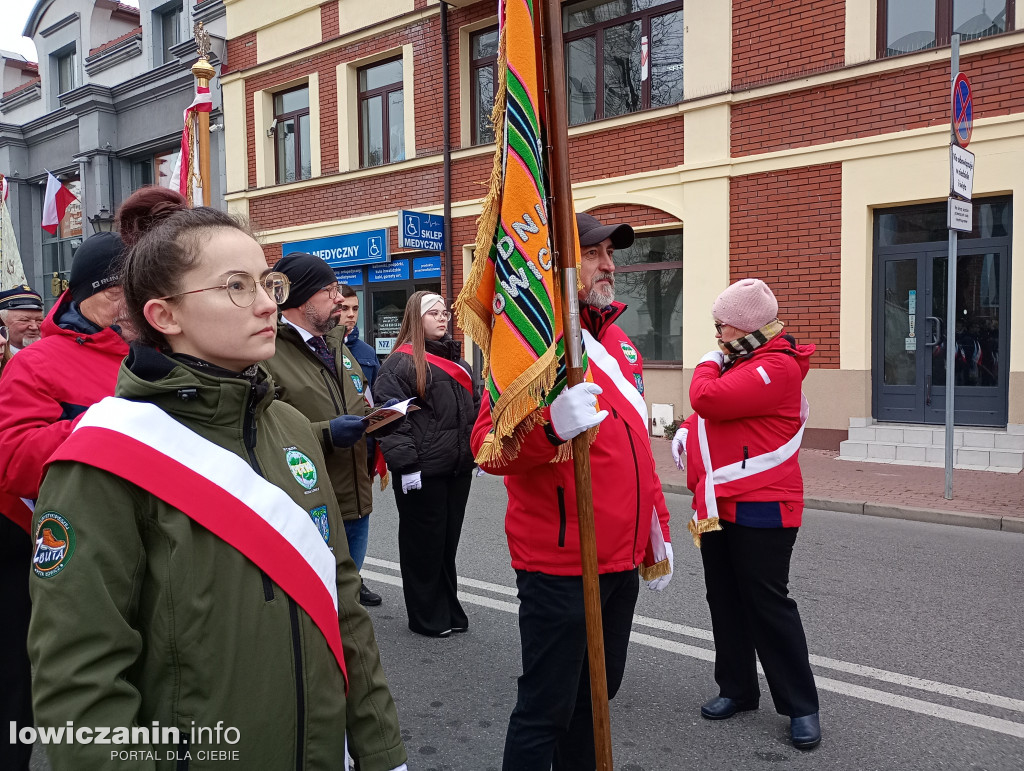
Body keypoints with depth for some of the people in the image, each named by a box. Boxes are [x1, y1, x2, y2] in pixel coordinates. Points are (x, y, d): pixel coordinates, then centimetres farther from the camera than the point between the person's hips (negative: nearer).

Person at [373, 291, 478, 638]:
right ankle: (427, 617, 19)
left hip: (458, 469, 7)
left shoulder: (457, 360, 16)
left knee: (449, 541, 16)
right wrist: (405, 463, -21)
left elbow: (474, 408, 23)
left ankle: (449, 610, 30)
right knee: (424, 544, 5)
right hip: (422, 472, -7)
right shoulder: (400, 362, -9)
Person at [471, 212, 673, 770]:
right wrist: (553, 428, -39)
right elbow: (487, 445, -21)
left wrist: (658, 530, 19)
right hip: (560, 566, -8)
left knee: (598, 693, 21)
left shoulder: (618, 342, 12)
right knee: (547, 710, 5)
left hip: (623, 561, 8)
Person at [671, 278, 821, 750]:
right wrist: (687, 432, 3)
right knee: (725, 601, 15)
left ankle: (801, 707, 13)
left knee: (767, 605, -2)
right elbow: (709, 409, 24)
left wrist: (707, 364, -7)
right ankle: (737, 689, 29)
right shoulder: (738, 362, 13)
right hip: (718, 506, 9)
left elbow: (708, 398, -28)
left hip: (759, 509, -9)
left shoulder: (778, 366, -17)